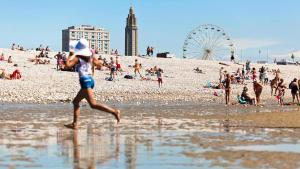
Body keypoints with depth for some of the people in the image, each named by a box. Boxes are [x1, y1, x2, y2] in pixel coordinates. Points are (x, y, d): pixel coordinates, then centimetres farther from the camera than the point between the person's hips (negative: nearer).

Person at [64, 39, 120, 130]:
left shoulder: (78, 57, -7)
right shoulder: (90, 57, 12)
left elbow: (68, 65, -14)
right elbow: (98, 63, 26)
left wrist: (70, 57, 2)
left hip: (85, 81, -9)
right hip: (90, 80, 9)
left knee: (93, 104, -15)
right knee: (75, 102, 17)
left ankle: (114, 111, -25)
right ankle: (75, 124, 17)